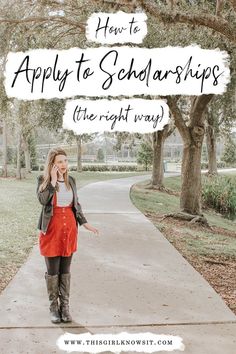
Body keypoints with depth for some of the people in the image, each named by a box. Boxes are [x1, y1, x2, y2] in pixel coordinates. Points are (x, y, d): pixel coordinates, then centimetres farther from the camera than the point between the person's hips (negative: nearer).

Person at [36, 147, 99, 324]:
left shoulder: (71, 180, 6)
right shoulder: (44, 180, -6)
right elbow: (43, 199, -24)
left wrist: (85, 223, 6)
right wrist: (53, 180, -23)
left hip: (69, 229, 3)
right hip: (51, 229, -3)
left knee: (65, 271, 10)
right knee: (52, 271, 5)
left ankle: (65, 306, 21)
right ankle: (53, 307, 19)